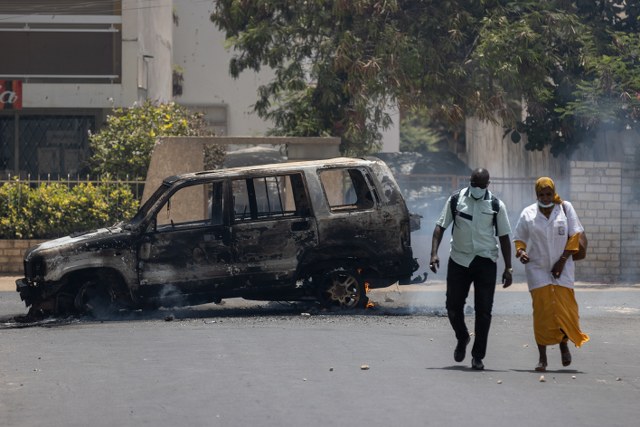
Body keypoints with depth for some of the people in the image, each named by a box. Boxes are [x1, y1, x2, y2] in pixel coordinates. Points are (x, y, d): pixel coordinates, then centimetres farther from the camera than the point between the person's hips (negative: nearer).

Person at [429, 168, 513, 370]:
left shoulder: (496, 205, 0)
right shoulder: (455, 200, 1)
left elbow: (504, 237, 4)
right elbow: (441, 226, 2)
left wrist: (508, 268, 0)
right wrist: (434, 253, -11)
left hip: (485, 262, -1)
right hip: (459, 260, 1)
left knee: (483, 311, -2)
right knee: (453, 306, 2)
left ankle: (478, 356, 7)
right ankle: (462, 339, 31)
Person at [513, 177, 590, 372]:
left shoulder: (565, 208, 2)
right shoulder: (528, 214, 4)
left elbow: (575, 235, 1)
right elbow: (519, 238, 11)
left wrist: (562, 260, -7)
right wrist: (521, 251, -11)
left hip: (561, 268, 0)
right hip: (537, 268, 0)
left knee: (565, 308, -4)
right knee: (541, 310, -7)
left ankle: (564, 344, 24)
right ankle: (542, 358, -3)